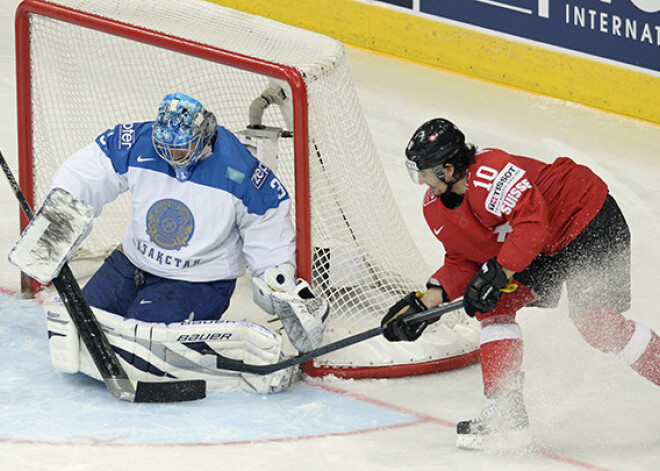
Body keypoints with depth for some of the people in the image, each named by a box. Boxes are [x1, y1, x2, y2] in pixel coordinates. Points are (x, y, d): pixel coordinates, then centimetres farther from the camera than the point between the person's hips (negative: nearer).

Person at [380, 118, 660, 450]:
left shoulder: (489, 174, -32)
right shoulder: (435, 207, -2)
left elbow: (532, 223, -37)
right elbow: (463, 261, 5)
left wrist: (498, 273, -39)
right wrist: (427, 300, -7)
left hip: (589, 224, -9)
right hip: (542, 253, 9)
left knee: (595, 322, -19)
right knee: (493, 306, -1)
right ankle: (507, 413, -2)